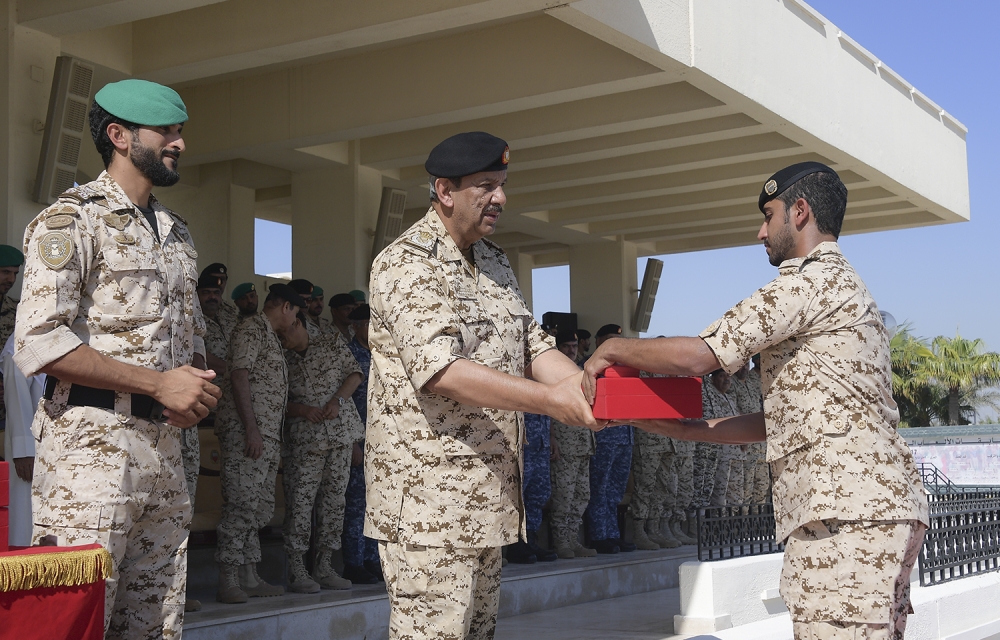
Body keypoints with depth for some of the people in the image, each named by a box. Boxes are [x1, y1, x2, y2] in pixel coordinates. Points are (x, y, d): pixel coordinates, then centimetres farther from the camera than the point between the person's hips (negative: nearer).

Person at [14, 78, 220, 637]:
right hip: (92, 442, -7)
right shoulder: (72, 219, -4)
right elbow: (38, 343, -15)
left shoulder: (177, 233, 20)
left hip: (165, 444, 7)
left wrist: (197, 386, 3)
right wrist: (159, 383, -14)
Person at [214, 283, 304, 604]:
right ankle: (228, 581, -13)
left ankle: (249, 577, 13)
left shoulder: (271, 337, 26)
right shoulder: (252, 329, -5)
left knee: (260, 507, 10)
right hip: (246, 431, -10)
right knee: (242, 504, -13)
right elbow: (239, 376, -15)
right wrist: (251, 428, -21)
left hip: (267, 434, 10)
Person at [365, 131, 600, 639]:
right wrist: (549, 400, -25)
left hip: (489, 496, 9)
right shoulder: (407, 264, -11)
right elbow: (442, 370, -22)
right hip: (431, 499, -9)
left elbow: (532, 345, 14)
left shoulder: (494, 262, 17)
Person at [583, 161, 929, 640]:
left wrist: (612, 349, 5)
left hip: (846, 516, -10)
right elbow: (780, 420, 24)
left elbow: (695, 356, -11)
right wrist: (683, 429, 20)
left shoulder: (812, 279, -6)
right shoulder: (845, 287, 27)